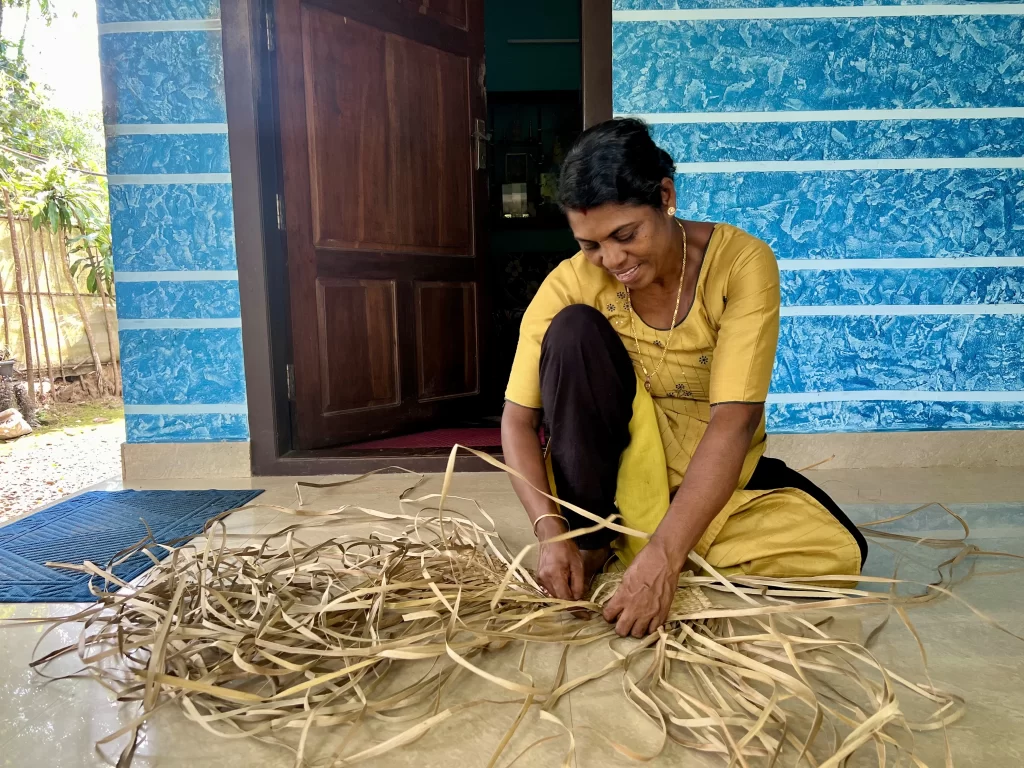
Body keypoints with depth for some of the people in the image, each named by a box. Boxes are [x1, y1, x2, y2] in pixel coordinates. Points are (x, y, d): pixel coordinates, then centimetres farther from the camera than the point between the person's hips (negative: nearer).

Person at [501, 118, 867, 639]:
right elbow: (518, 420, -15)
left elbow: (734, 422, -28)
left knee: (838, 555, -24)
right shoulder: (571, 284, -16)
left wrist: (663, 555, -37)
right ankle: (589, 537, -15)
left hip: (719, 477, 1)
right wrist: (551, 531, -30)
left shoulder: (741, 262, -20)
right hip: (616, 469, 0)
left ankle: (629, 538, -9)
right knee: (573, 330, -24)